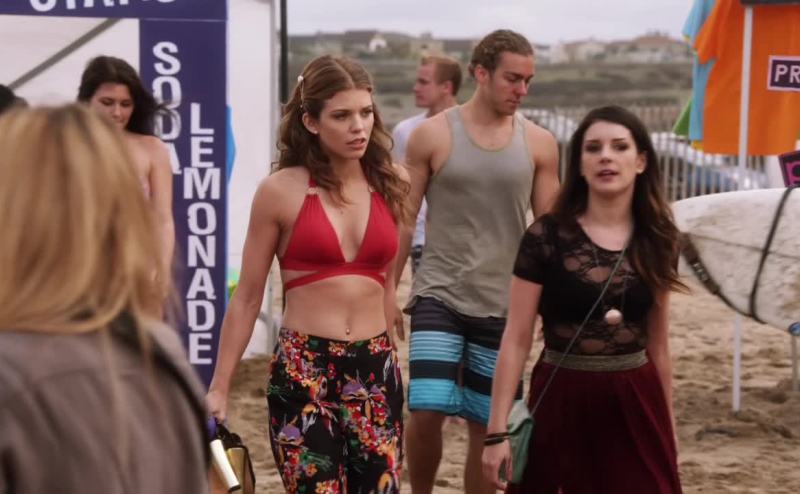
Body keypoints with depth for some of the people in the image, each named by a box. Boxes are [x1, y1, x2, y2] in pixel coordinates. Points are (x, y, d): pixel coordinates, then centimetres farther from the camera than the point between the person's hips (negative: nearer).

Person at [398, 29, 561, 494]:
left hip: (504, 304, 2)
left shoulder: (539, 143, 1)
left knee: (487, 425, 8)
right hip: (440, 295, -2)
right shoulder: (432, 134, -4)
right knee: (426, 412, -15)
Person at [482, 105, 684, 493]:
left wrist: (668, 425, 17)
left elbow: (658, 344, 12)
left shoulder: (656, 240, 3)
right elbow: (516, 340, -6)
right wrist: (497, 431, -11)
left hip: (635, 405, 3)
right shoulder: (546, 237, -8)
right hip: (564, 403, -3)